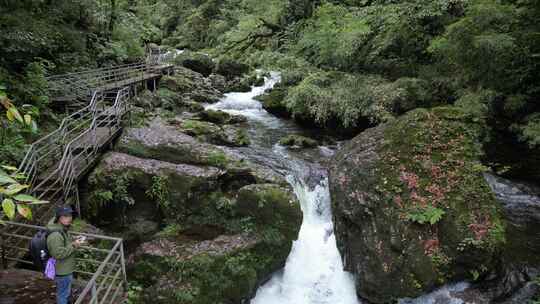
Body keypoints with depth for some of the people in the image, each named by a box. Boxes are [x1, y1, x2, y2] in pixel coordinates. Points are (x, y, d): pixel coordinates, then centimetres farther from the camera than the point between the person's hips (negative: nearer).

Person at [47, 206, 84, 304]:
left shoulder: (63, 229, 1)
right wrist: (73, 245, -27)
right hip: (62, 272, -10)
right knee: (63, 294, 10)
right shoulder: (55, 235, -31)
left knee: (67, 291, 30)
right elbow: (59, 253, -34)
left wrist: (73, 241, 3)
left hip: (66, 269, 10)